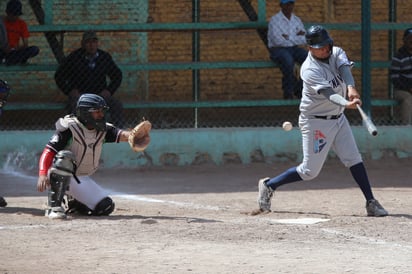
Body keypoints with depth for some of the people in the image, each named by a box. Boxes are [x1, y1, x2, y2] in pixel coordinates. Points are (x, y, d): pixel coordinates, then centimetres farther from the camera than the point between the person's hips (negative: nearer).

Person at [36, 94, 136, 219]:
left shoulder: (102, 130, -3)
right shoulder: (69, 128, -20)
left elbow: (121, 135, -20)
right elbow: (48, 152, -25)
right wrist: (42, 175, -41)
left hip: (82, 179, 6)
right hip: (58, 178, -6)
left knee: (105, 207, -8)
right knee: (65, 157, -38)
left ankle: (72, 202, 20)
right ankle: (54, 207, -30)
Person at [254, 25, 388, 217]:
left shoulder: (336, 53, -1)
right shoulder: (309, 70, -22)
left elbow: (345, 69, -22)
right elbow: (328, 93, -35)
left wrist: (351, 88, -44)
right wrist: (347, 104, -53)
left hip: (338, 118, 6)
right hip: (316, 121, -6)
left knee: (354, 159, 1)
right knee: (310, 171, -2)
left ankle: (371, 203, 3)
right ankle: (269, 185, 15)